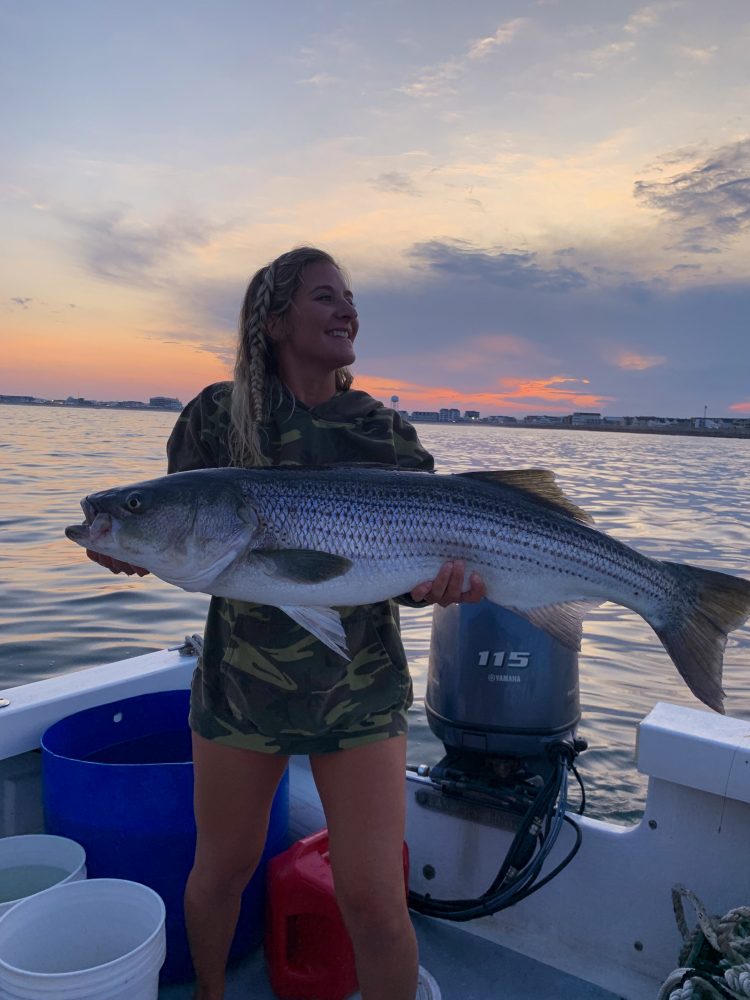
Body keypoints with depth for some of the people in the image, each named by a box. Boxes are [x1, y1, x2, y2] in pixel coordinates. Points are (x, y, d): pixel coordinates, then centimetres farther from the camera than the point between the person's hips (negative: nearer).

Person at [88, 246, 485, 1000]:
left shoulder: (388, 433, -1)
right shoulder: (220, 414, -3)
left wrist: (444, 575, -24)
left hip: (362, 693, 0)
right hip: (240, 685, 0)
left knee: (374, 902, -1)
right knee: (223, 869, 19)